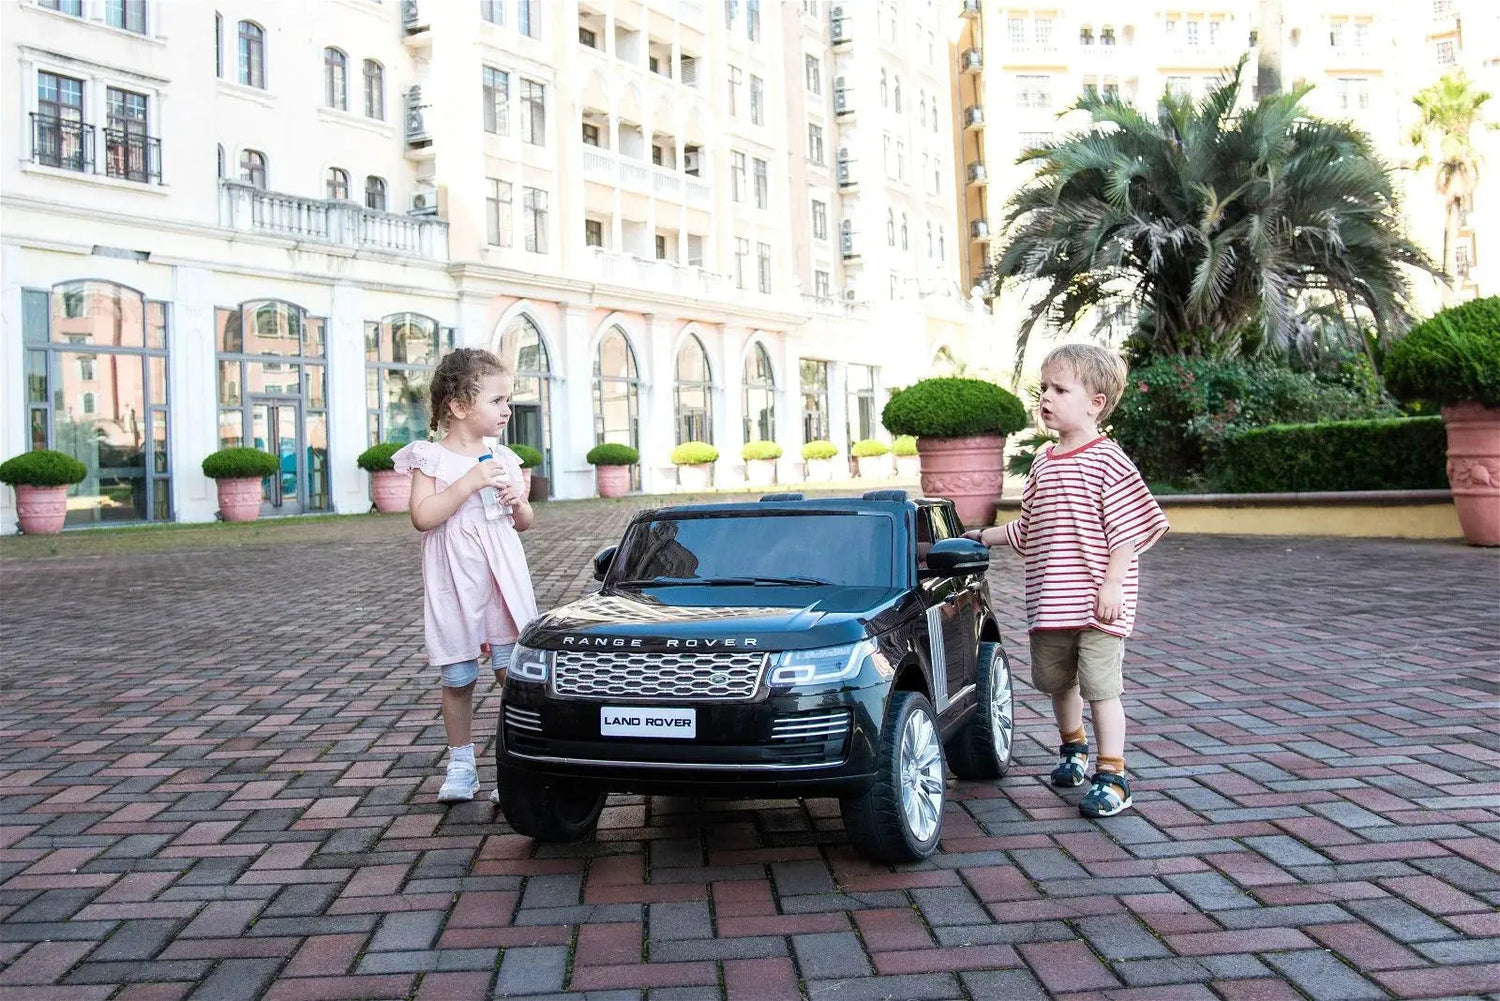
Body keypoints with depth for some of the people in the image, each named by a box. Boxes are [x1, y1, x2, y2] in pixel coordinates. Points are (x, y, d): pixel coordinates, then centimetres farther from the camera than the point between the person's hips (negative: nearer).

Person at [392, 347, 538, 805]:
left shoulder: (503, 459, 9)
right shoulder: (432, 458, -4)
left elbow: (524, 524, 17)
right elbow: (422, 517, -17)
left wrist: (518, 505, -5)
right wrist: (469, 482, -22)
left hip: (503, 581, 3)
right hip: (454, 586, -3)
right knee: (458, 680, 7)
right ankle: (460, 763, 22)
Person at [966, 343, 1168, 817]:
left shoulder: (1107, 460, -11)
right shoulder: (1043, 464, 10)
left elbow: (1128, 528, -13)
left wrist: (1113, 584, -18)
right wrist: (986, 536, 18)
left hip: (1096, 604, -7)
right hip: (1049, 602, 7)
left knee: (1100, 686, -4)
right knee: (1058, 682, 19)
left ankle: (1112, 776, 4)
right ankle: (1073, 749, 41)